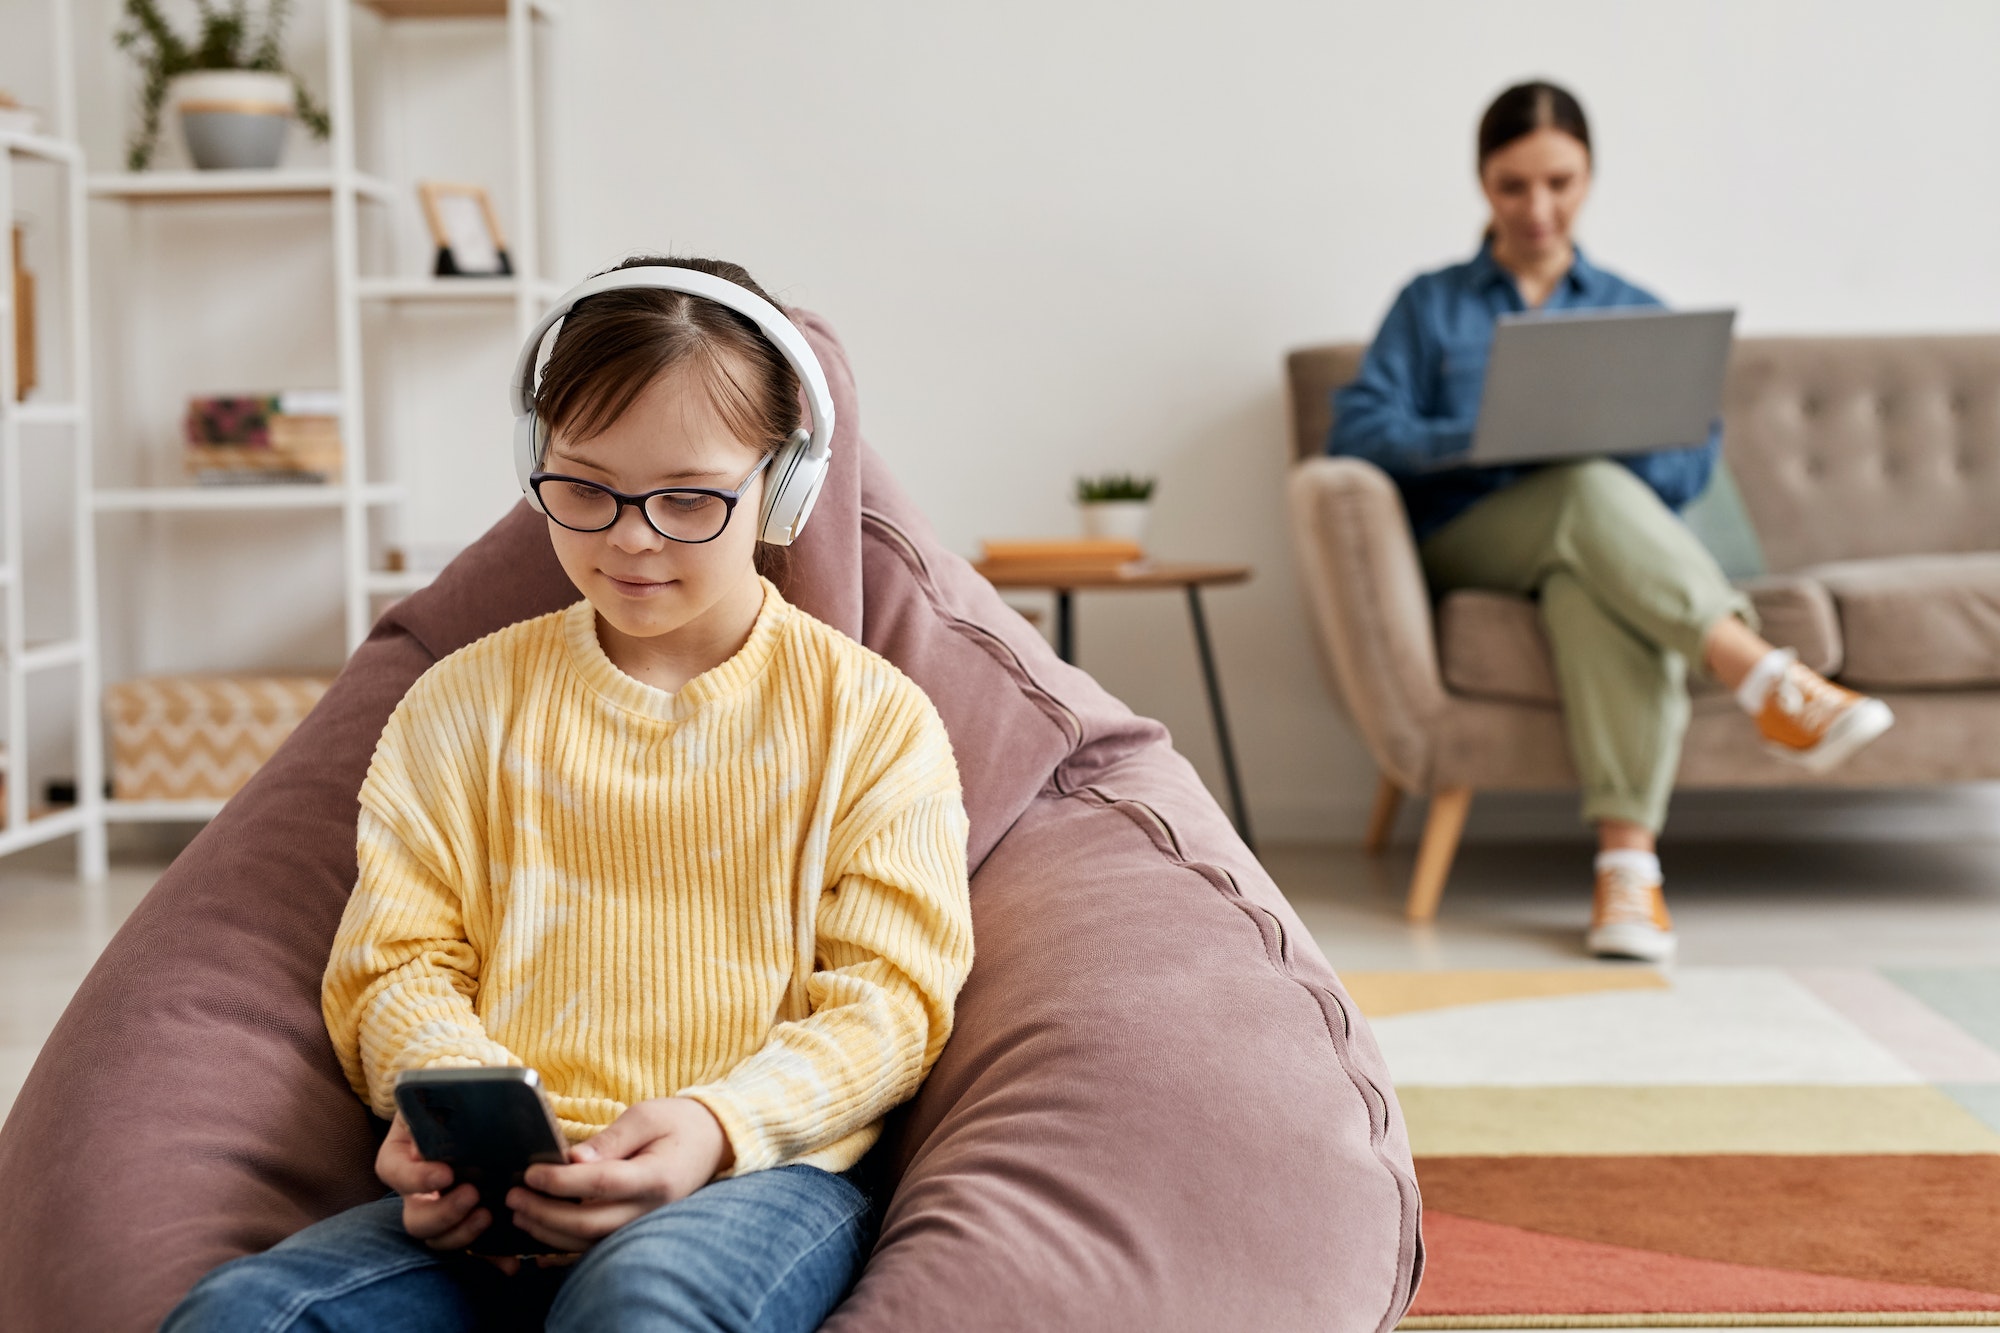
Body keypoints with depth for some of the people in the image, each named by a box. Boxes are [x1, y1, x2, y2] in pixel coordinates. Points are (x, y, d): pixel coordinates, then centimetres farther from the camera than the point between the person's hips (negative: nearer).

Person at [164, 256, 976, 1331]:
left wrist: (715, 1125, -17)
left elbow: (889, 995, 2)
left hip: (758, 1172, -3)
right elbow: (397, 959, 14)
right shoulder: (464, 702, 16)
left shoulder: (868, 714, 8)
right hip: (499, 1194, 4)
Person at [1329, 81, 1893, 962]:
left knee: (1592, 586, -40)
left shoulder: (1636, 314, 23)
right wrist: (1481, 439, -16)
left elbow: (1691, 462, 8)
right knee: (1591, 491, -37)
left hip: (1598, 544, 1)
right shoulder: (1432, 306, 19)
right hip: (1465, 541, -1)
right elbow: (1357, 429, 2)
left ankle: (1629, 860, -53)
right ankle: (1771, 682, -50)